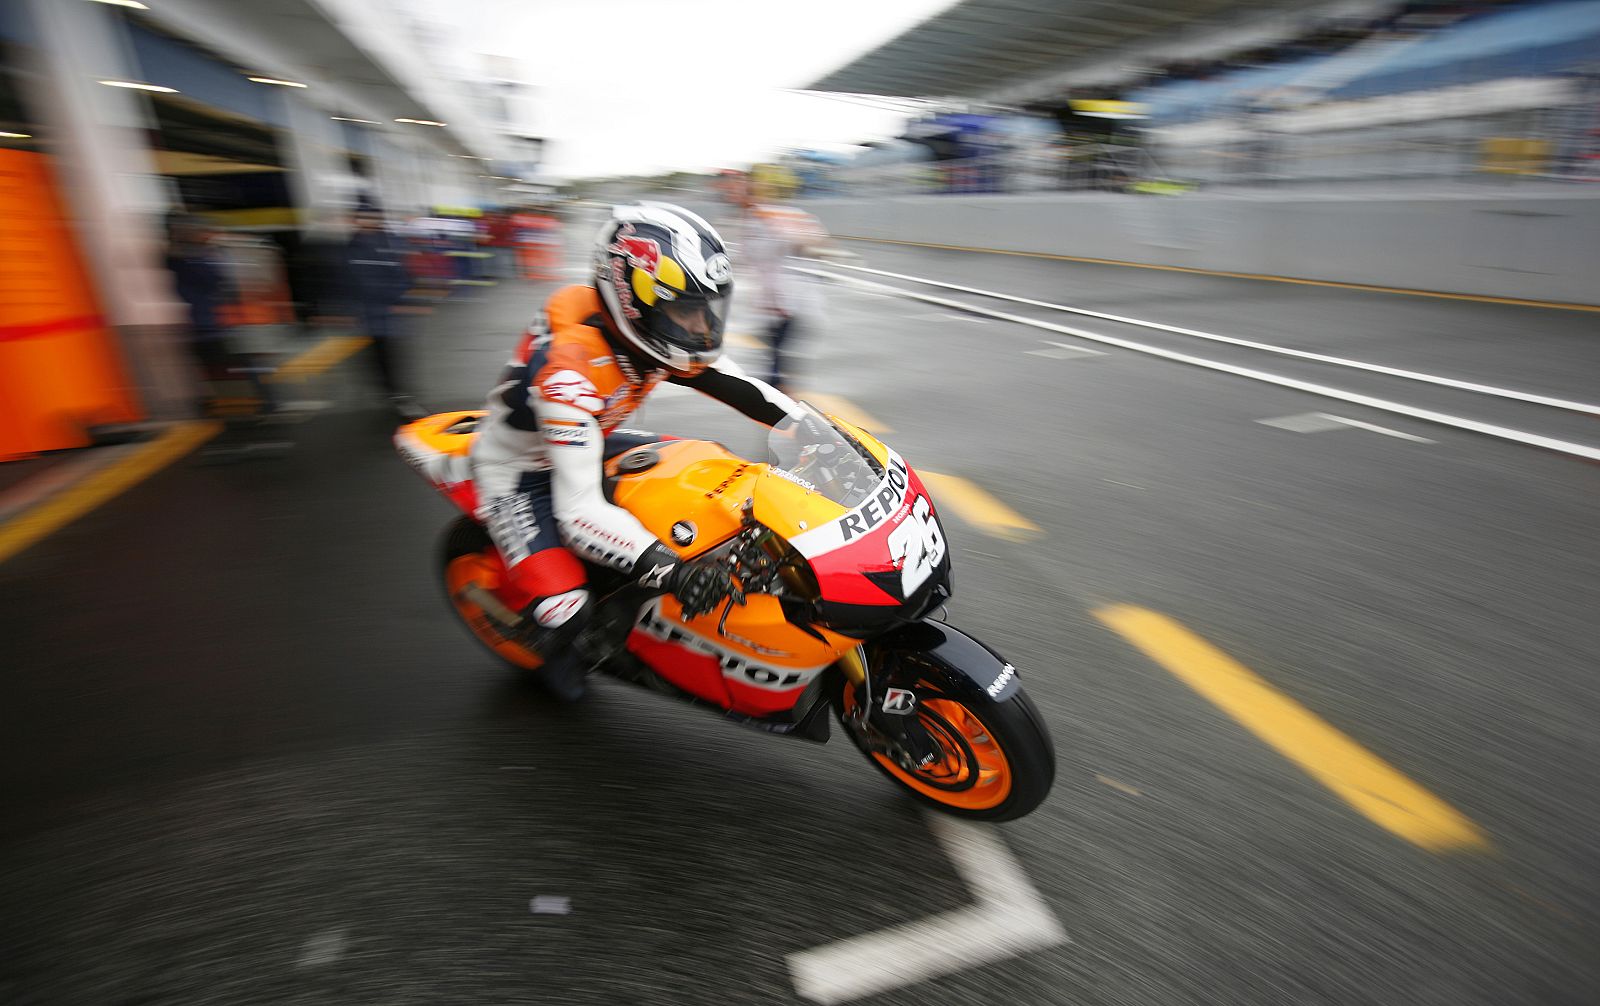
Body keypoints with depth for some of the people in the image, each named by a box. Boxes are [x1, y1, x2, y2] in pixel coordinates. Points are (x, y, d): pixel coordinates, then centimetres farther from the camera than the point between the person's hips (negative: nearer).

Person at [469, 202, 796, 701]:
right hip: (522, 472, -7)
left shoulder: (656, 333, -14)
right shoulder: (572, 365, -37)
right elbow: (578, 509, -41)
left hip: (592, 445, 8)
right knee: (563, 610, -27)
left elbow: (746, 391, -6)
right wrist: (672, 571, -52)